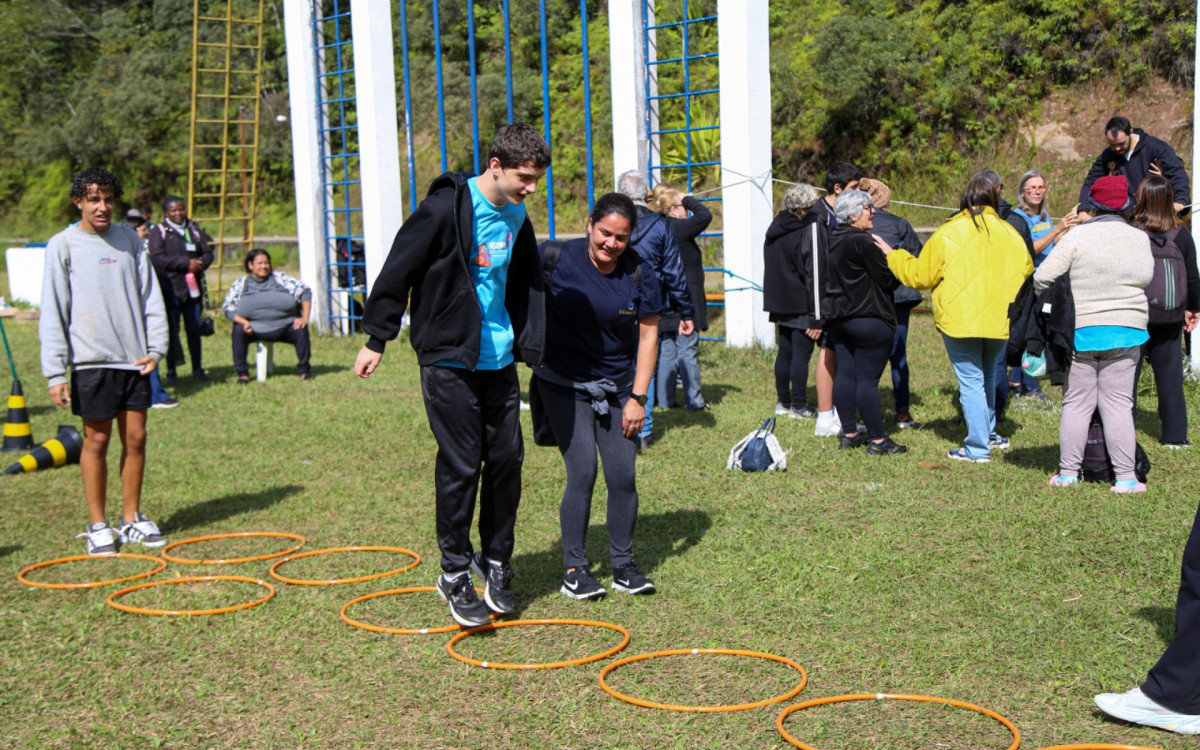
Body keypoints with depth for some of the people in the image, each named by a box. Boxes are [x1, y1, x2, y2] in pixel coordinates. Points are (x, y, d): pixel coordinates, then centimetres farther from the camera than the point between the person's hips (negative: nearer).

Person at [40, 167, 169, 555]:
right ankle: (98, 525, 14)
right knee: (97, 439, 3)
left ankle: (132, 519, 20)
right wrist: (55, 371, -10)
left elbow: (149, 296, 11)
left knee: (136, 437, 7)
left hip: (134, 358, 3)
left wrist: (155, 347, 1)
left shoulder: (129, 239, 9)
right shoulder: (63, 245, -2)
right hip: (91, 359, -3)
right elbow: (53, 312, -4)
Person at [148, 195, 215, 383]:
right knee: (172, 330, 0)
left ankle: (197, 369, 17)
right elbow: (157, 258, -13)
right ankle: (171, 371, 9)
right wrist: (186, 263, -16)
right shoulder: (159, 232, -1)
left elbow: (209, 251, 9)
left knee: (194, 329, 8)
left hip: (193, 288, 4)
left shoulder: (194, 229, 14)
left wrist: (201, 263, -13)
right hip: (171, 288, -4)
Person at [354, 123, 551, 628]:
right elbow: (398, 272, -10)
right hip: (449, 358, -7)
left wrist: (530, 346, 13)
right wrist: (377, 339, -7)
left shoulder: (516, 218, 8)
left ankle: (497, 562, 24)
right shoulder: (446, 207, -14)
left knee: (507, 458, 8)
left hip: (499, 360, 7)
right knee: (461, 463, -5)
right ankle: (455, 572, 10)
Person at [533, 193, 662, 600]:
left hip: (617, 386, 3)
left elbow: (648, 336, -1)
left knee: (623, 476, 0)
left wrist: (637, 397, -3)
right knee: (582, 472, -10)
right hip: (564, 386, -2)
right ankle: (574, 569, 4)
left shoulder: (640, 273, -7)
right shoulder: (558, 259, -12)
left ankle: (623, 565, 16)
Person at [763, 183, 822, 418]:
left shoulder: (773, 232, 11)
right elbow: (809, 272, -17)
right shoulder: (800, 235, -18)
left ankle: (783, 402, 20)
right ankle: (798, 406, -1)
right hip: (800, 304, -9)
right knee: (802, 354, -3)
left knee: (784, 352, 14)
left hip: (779, 302, 9)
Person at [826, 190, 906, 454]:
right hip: (870, 319, -9)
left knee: (844, 374, 10)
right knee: (868, 379, -5)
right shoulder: (863, 243, -18)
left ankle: (849, 434, 17)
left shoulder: (832, 240, 9)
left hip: (840, 318, 9)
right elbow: (889, 280, -13)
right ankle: (878, 440, 1)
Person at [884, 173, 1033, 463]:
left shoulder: (947, 234, -8)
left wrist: (891, 255, 13)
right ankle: (988, 434, 34)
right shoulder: (1009, 234, 3)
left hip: (960, 319, -4)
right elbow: (1026, 272, 15)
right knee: (987, 373, 24)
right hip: (1000, 319, 4)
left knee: (971, 380, -1)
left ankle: (978, 447, -2)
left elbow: (919, 275, -2)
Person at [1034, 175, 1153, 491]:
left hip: (1081, 331, -1)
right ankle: (1125, 477, 4)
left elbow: (1043, 277, -11)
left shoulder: (1078, 236, -8)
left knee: (1077, 403, 7)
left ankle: (1068, 472, 11)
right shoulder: (1140, 239, 1)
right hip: (1127, 332, 1)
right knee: (1118, 404, 5)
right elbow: (1146, 279, 3)